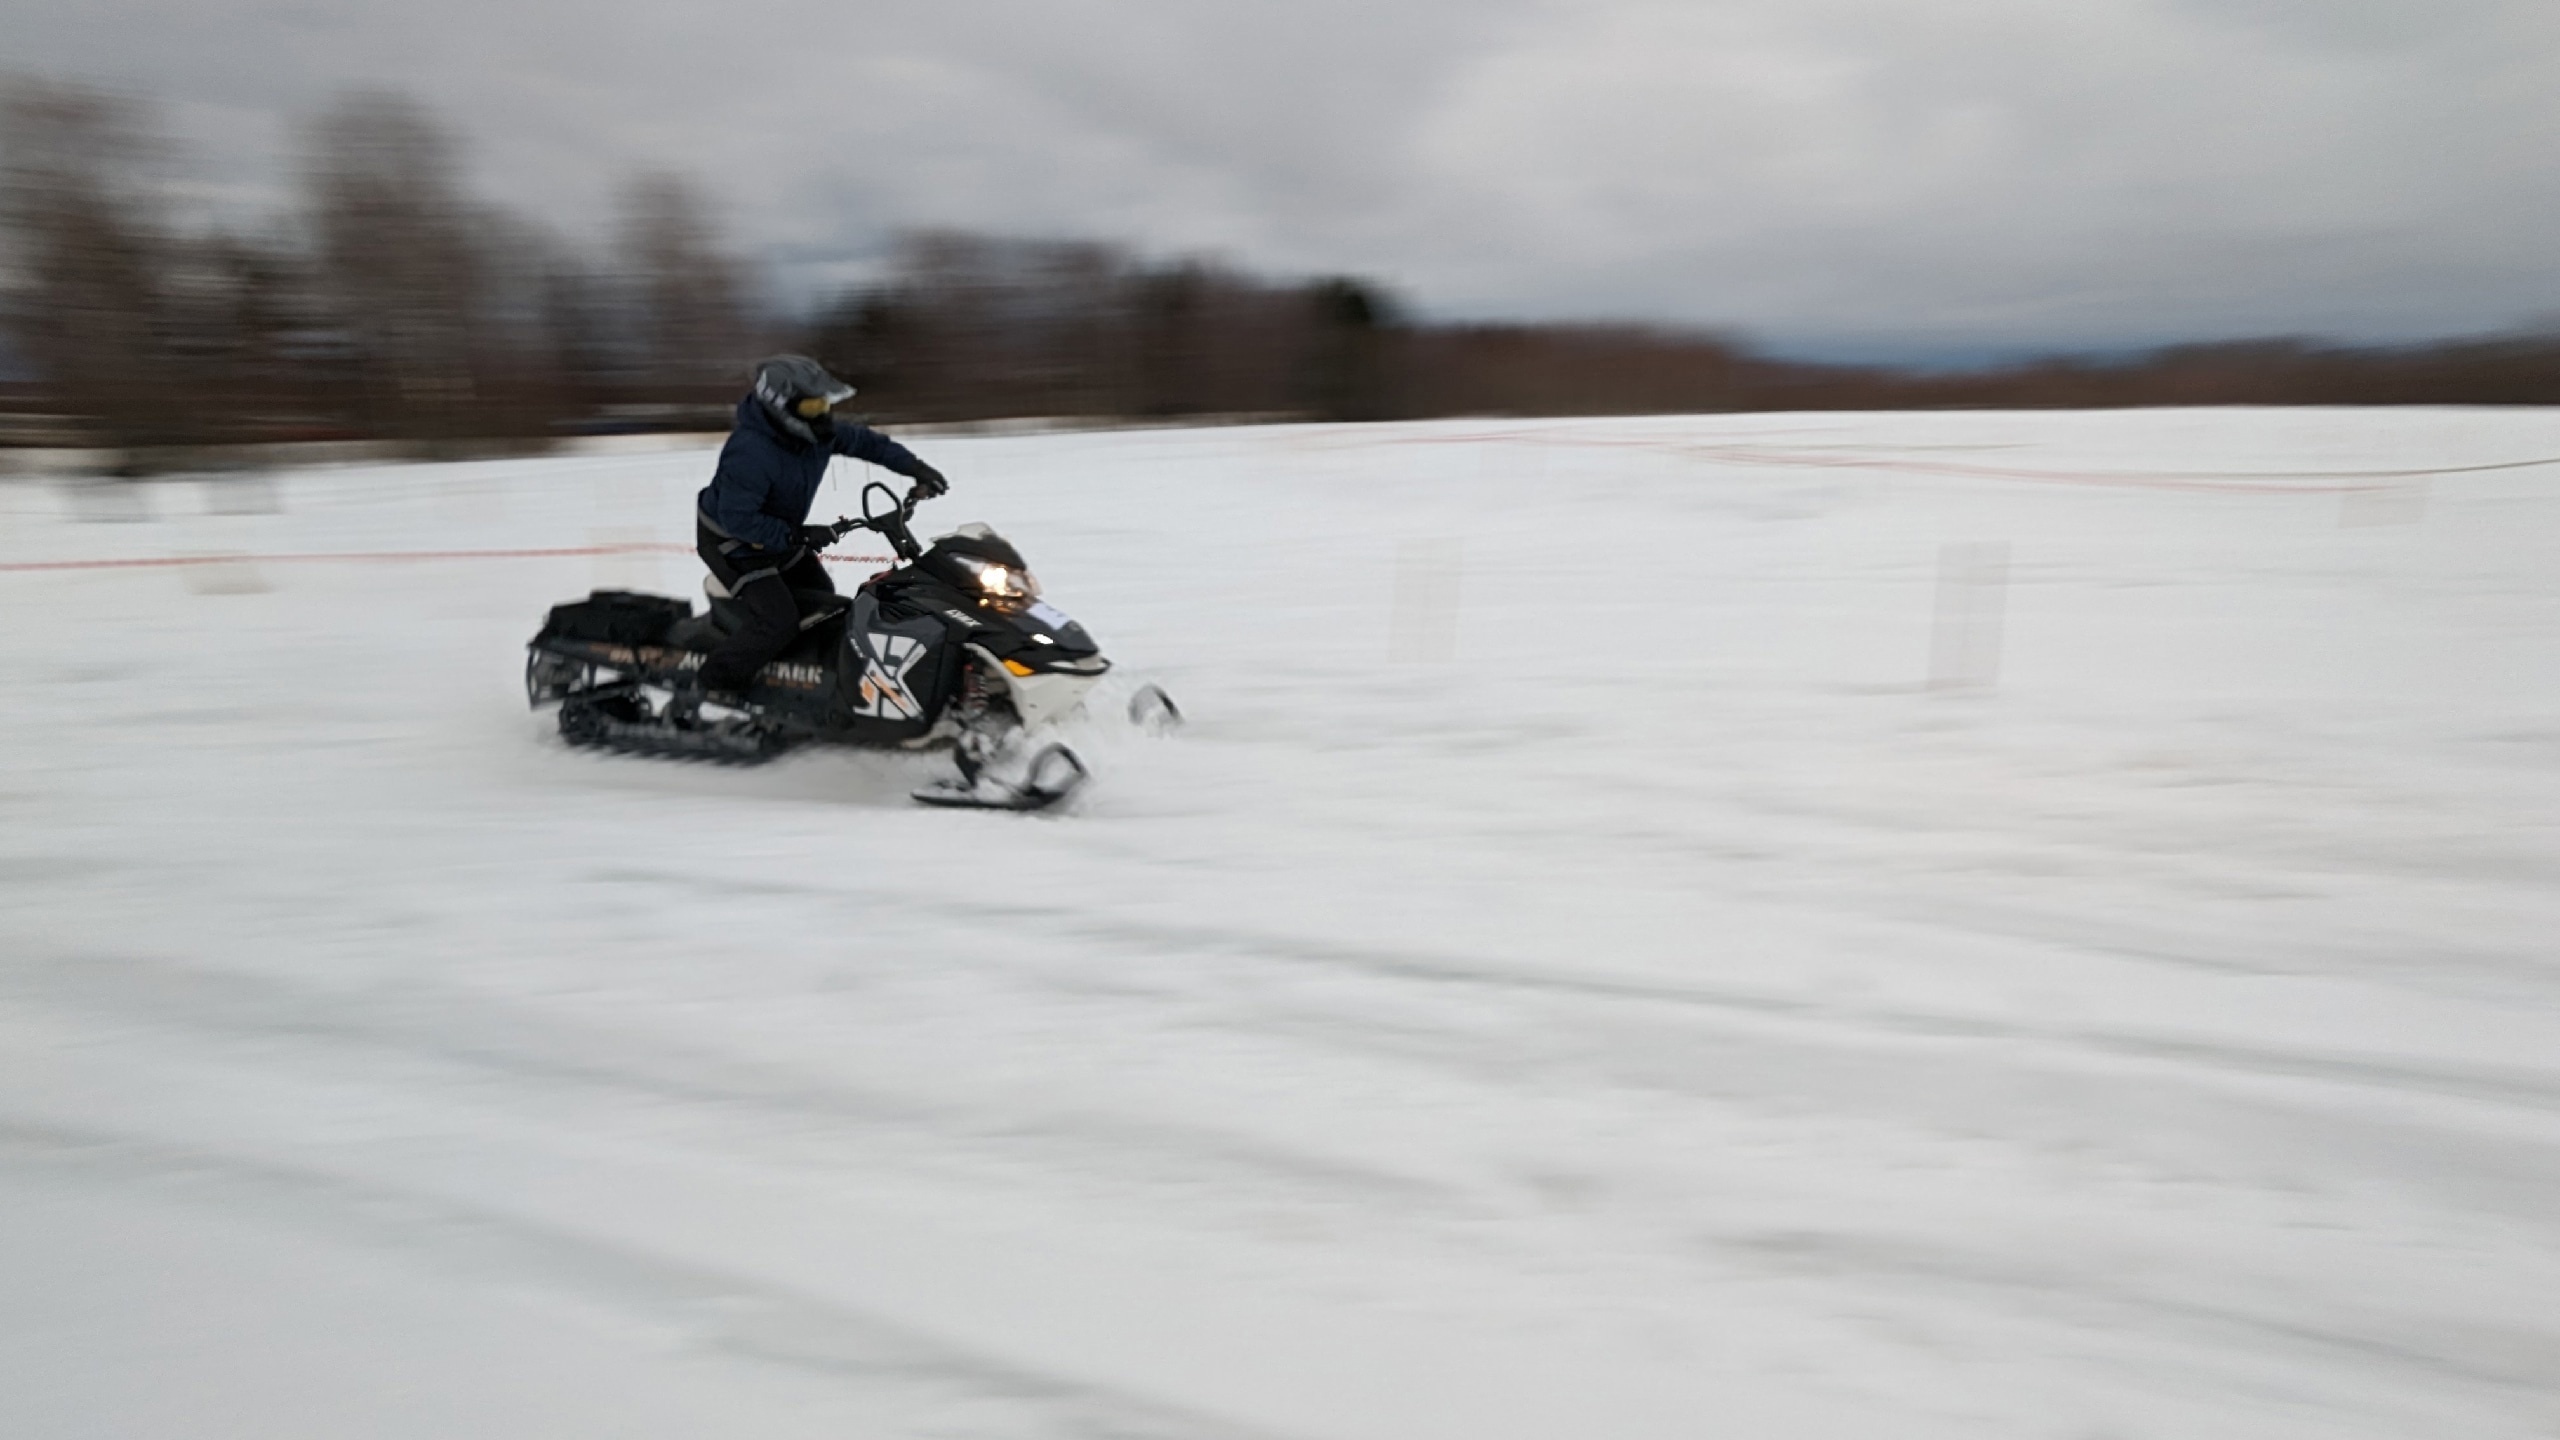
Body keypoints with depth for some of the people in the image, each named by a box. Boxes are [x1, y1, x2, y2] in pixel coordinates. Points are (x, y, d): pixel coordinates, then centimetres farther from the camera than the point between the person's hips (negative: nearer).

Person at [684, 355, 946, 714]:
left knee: (822, 600, 17)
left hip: (780, 533, 9)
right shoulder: (750, 453, -35)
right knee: (779, 620, -20)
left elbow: (862, 441, 5)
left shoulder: (817, 432, -11)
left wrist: (915, 467, -3)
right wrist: (799, 537, -32)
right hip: (731, 541, -9)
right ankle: (708, 687, -6)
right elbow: (737, 518, -33)